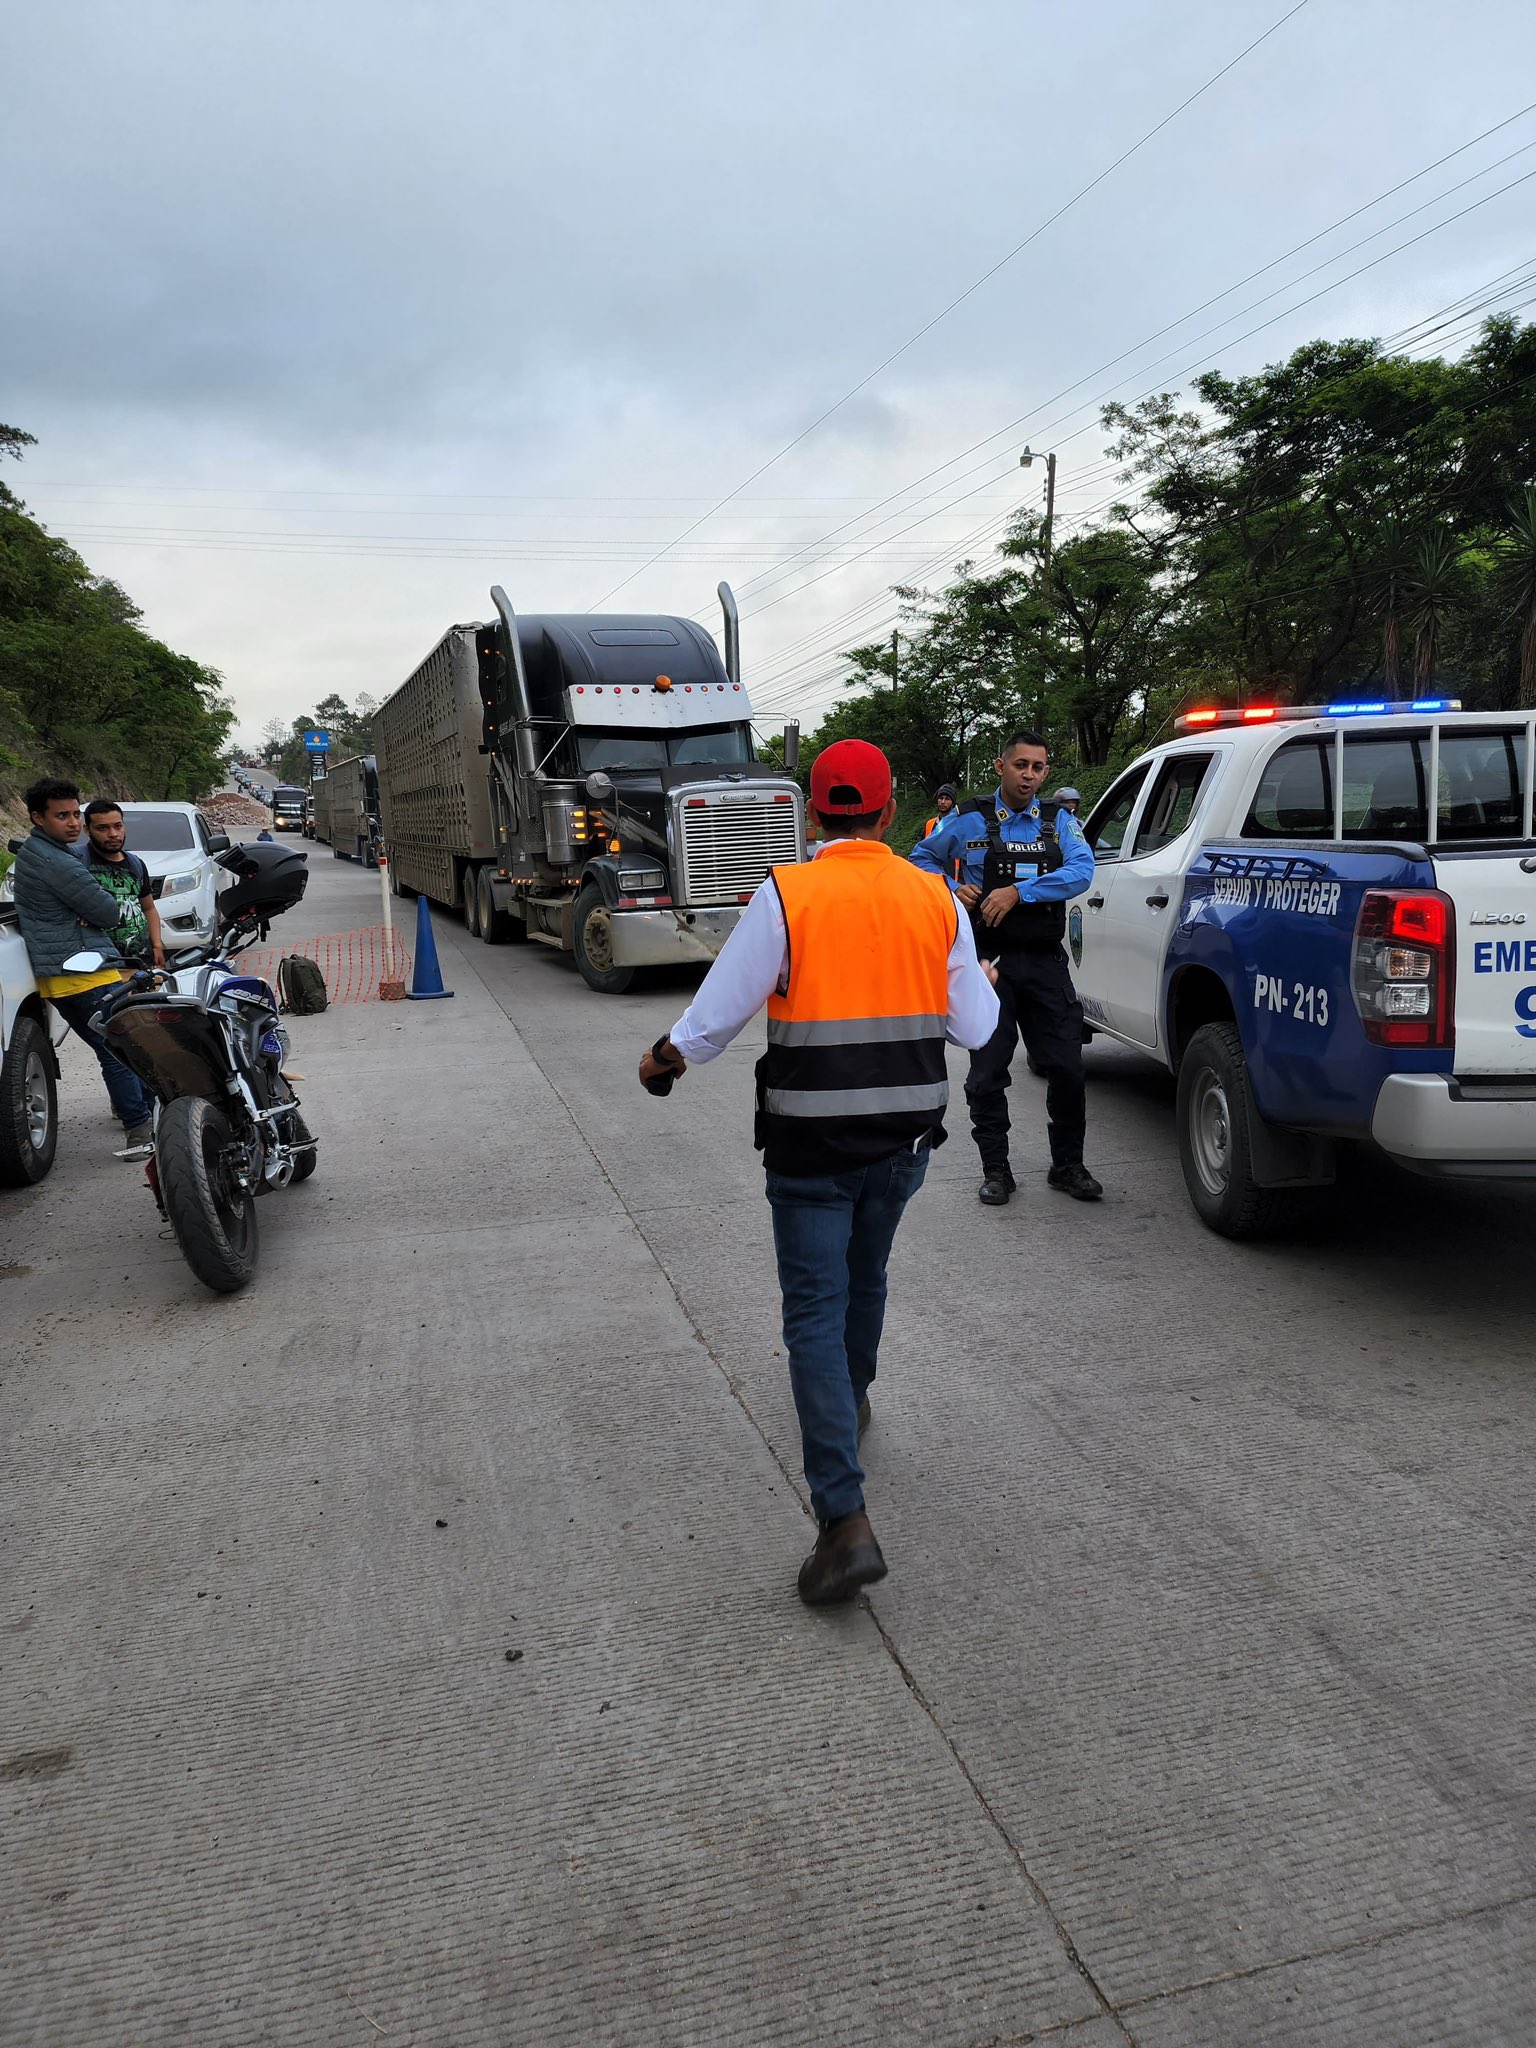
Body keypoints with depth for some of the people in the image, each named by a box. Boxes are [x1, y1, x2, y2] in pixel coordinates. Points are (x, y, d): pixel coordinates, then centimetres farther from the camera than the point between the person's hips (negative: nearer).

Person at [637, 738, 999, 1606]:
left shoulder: (785, 897, -12)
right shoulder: (936, 900, -1)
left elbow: (717, 1014, -9)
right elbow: (974, 1027, 4)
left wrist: (665, 1060, 11)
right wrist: (984, 982, 27)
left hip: (811, 1142, -4)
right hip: (904, 1136, 5)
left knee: (816, 1313, -1)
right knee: (865, 1275, 27)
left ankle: (846, 1521, -7)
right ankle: (851, 1405, 51)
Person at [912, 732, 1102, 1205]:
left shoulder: (1059, 821, 8)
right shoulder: (968, 821, 5)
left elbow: (1081, 872, -9)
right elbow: (922, 859, 17)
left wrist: (1018, 891, -19)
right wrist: (952, 890, -2)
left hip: (1045, 962, 1)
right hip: (989, 962, -1)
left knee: (1066, 1067, 2)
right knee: (987, 1072, 3)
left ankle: (1067, 1165, 19)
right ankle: (996, 1170, 17)